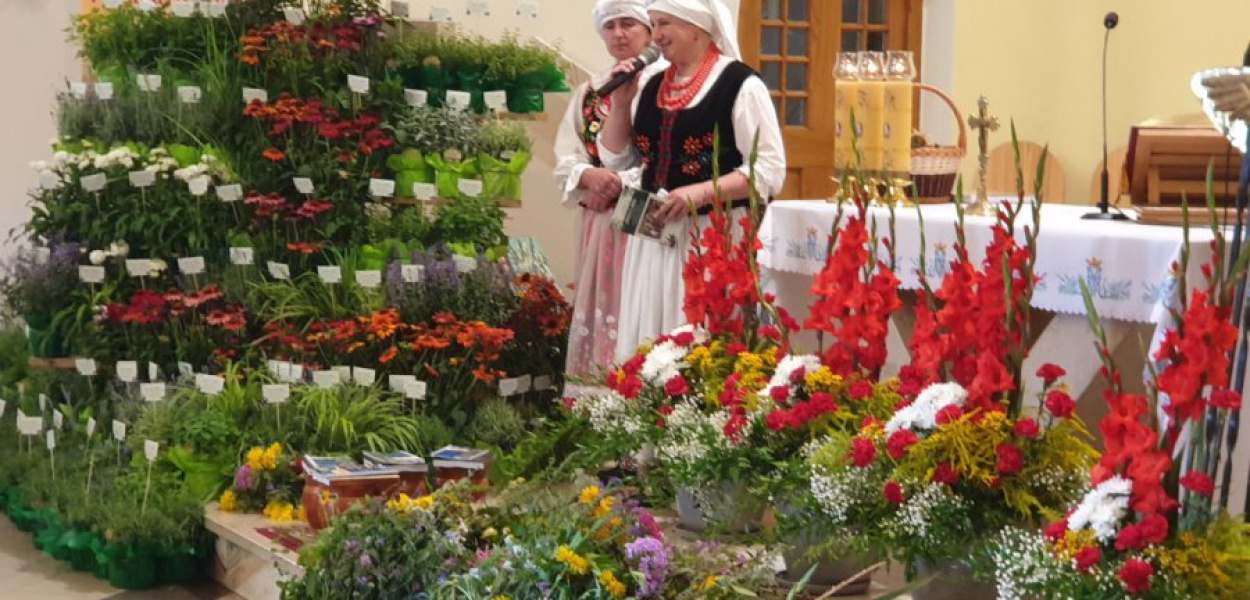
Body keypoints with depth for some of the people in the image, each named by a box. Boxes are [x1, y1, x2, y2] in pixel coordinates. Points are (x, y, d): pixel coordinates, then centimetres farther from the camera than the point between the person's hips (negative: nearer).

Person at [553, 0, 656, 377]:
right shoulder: (589, 93, 15)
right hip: (599, 225, 5)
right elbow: (565, 163, 10)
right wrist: (590, 176, -11)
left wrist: (619, 185, -13)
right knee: (600, 310, 6)